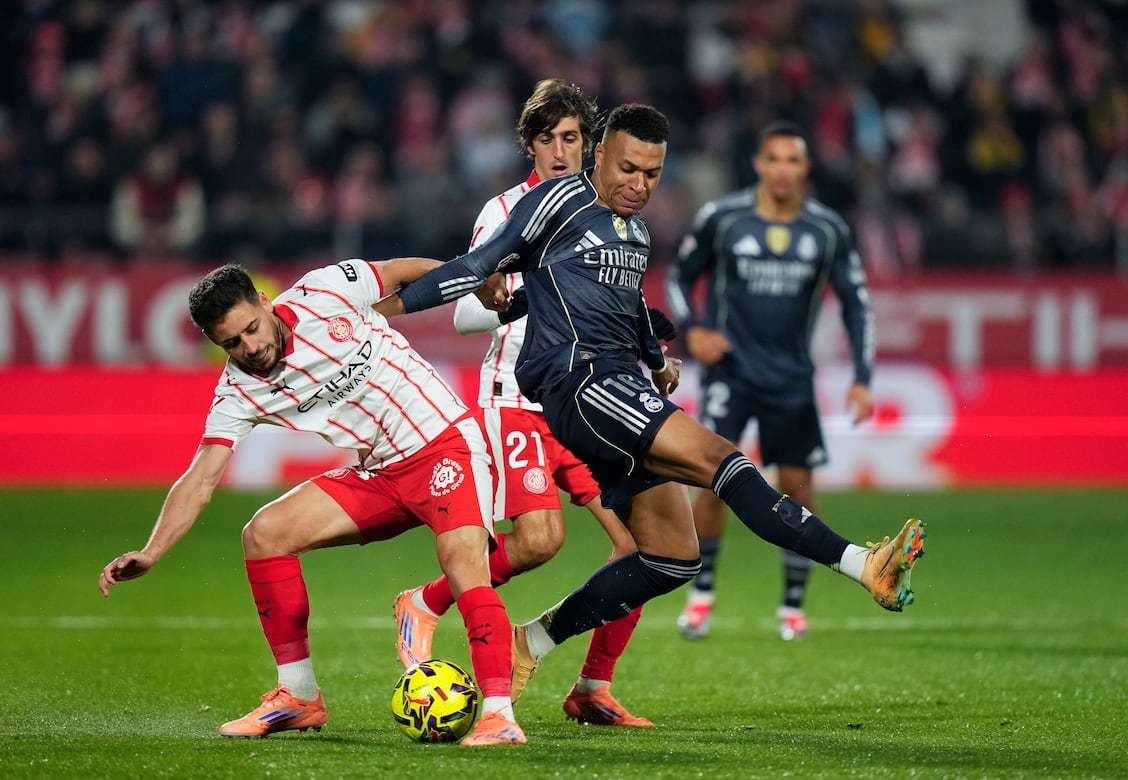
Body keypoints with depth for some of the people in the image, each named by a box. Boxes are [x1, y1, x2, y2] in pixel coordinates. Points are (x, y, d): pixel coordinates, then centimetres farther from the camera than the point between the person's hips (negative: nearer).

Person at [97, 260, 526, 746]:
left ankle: (498, 714, -31)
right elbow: (200, 479, -9)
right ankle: (299, 697, 4)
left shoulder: (323, 294, -14)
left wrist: (485, 285, 7)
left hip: (444, 442, -5)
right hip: (377, 475, 5)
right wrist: (150, 553, -21)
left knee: (462, 558, -29)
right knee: (264, 533, -5)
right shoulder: (239, 392, -6)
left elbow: (405, 270, 2)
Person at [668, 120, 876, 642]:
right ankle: (701, 592, 3)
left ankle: (793, 604, 16)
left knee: (797, 486, 0)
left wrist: (862, 379, -1)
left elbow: (856, 302, 6)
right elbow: (679, 276, 9)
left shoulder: (828, 230, -1)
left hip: (791, 378, 2)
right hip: (730, 369, -2)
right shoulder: (720, 218, -5)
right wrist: (691, 329, -9)